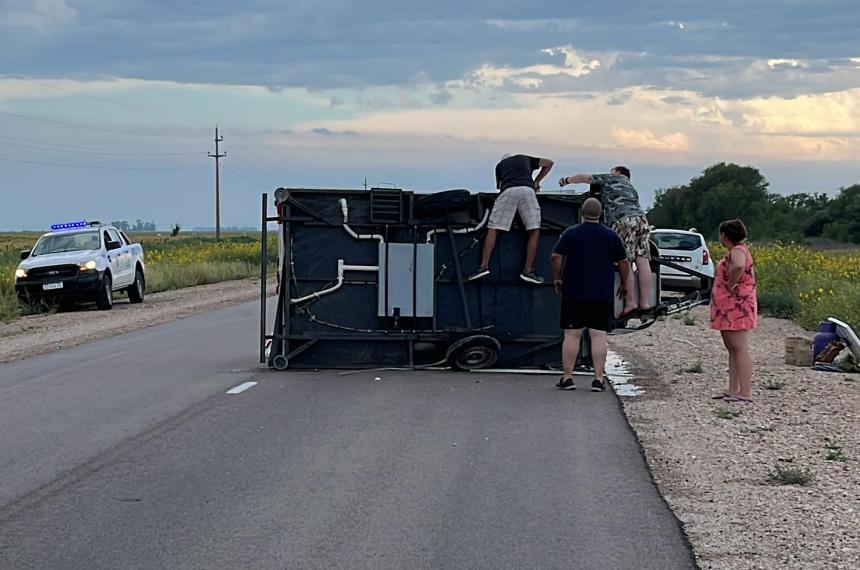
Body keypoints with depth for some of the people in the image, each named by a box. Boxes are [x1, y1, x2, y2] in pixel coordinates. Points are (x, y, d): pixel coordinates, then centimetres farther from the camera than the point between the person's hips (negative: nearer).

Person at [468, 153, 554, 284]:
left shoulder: (500, 165, 33)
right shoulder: (525, 159, 36)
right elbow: (549, 163, 37)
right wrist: (537, 181, 40)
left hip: (508, 191, 0)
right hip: (527, 190, 0)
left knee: (493, 229, 3)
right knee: (534, 231, 4)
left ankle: (484, 266, -8)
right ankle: (528, 271, -2)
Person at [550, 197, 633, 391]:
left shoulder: (571, 233, -1)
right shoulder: (612, 236, 4)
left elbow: (555, 257, -5)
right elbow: (624, 262, 8)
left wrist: (557, 278, 9)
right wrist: (624, 285, 21)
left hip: (574, 293, -1)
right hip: (603, 295, 1)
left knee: (572, 335, 3)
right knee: (599, 335, 0)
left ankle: (567, 377, 2)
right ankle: (599, 379, -4)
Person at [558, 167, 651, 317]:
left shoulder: (610, 179, 19)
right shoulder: (631, 188, 36)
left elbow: (585, 177, 22)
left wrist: (566, 180, 36)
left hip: (623, 220, -6)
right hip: (641, 218, 6)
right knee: (642, 261, -2)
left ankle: (630, 303, -13)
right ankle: (645, 303, -6)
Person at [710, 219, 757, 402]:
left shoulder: (738, 251, -15)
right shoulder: (735, 251, 17)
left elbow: (739, 266, -38)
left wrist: (731, 284, -23)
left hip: (737, 307, -11)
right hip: (729, 308, 11)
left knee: (740, 349, -11)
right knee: (732, 349, 13)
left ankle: (745, 392, -13)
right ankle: (733, 390, 16)